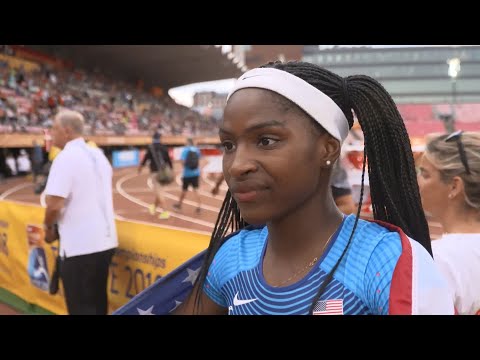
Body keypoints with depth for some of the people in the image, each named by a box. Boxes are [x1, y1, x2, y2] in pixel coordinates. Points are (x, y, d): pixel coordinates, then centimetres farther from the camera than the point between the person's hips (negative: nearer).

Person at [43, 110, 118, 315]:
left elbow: (54, 205, -21)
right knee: (97, 301, 19)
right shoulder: (98, 155, 11)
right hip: (105, 241, 8)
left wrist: (48, 227, -1)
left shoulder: (66, 157, -14)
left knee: (81, 307, 3)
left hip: (80, 246, -8)